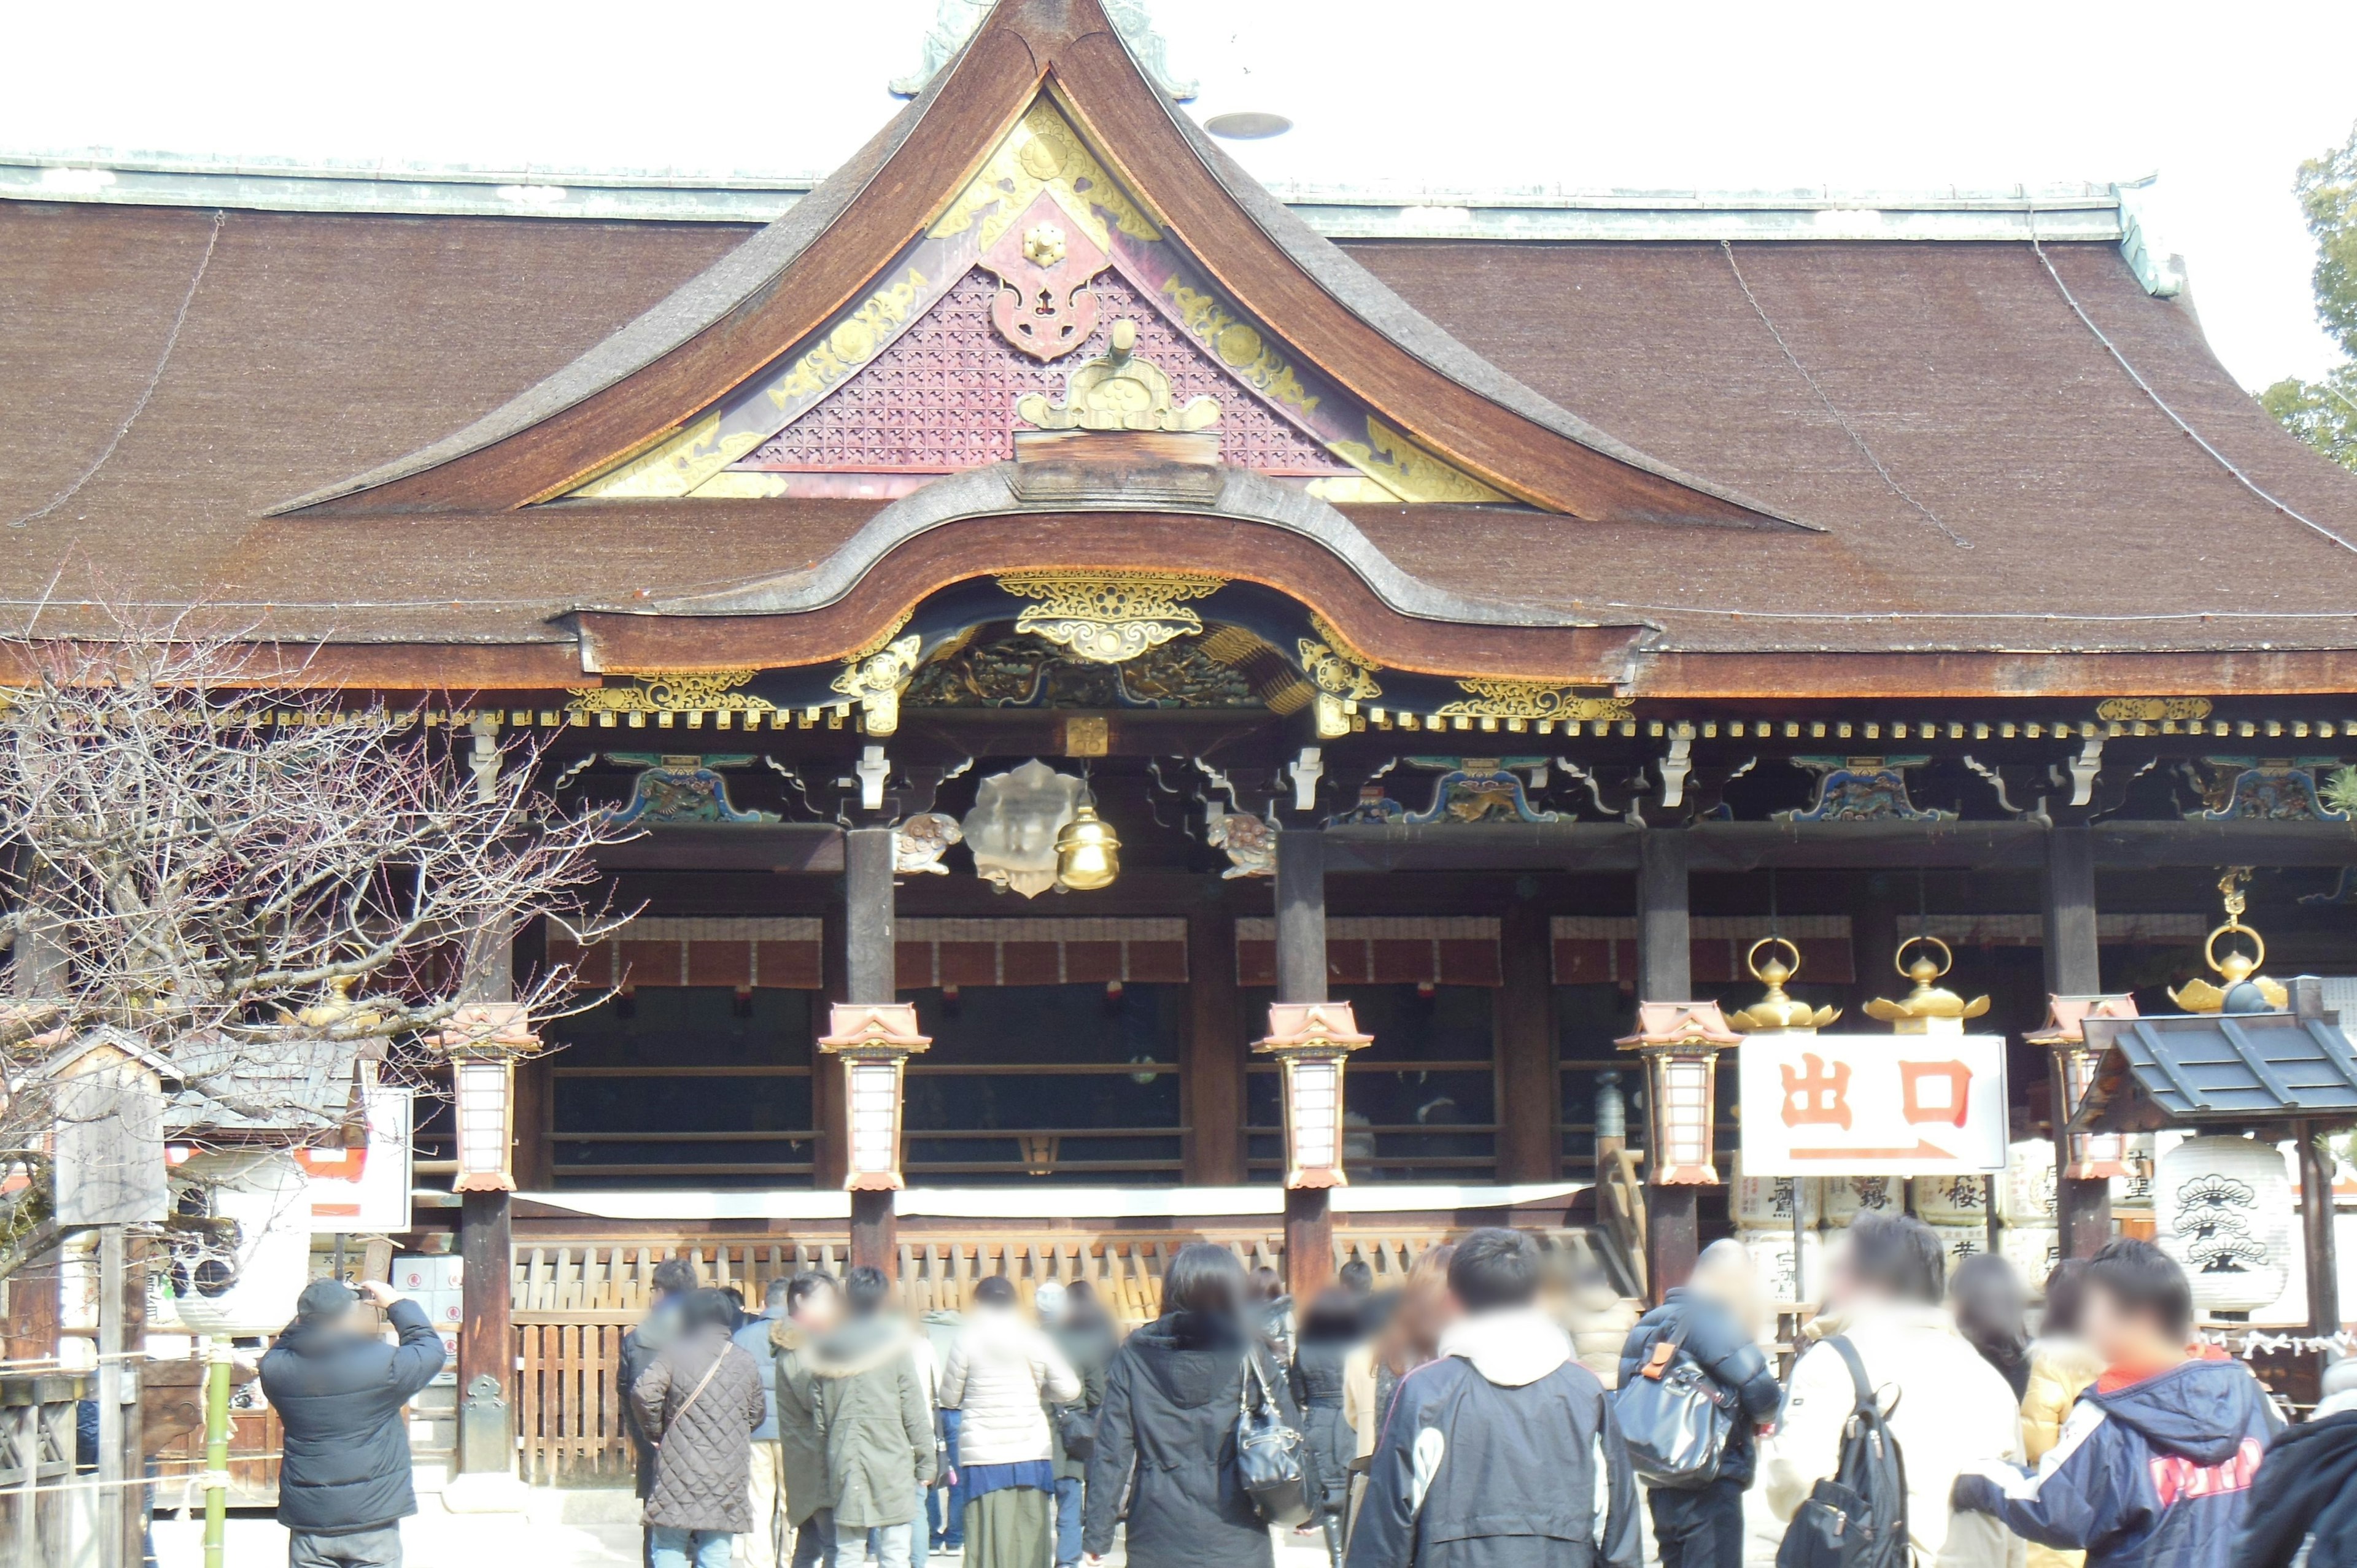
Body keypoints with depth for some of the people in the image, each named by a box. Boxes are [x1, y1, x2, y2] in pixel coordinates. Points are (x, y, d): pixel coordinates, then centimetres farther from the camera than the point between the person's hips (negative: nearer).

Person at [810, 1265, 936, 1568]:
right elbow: (914, 1411, -5)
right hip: (892, 1463, -3)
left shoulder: (827, 1347, 4)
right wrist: (925, 1462, 3)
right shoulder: (896, 1344, -6)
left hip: (844, 1462, 3)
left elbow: (820, 1413, 6)